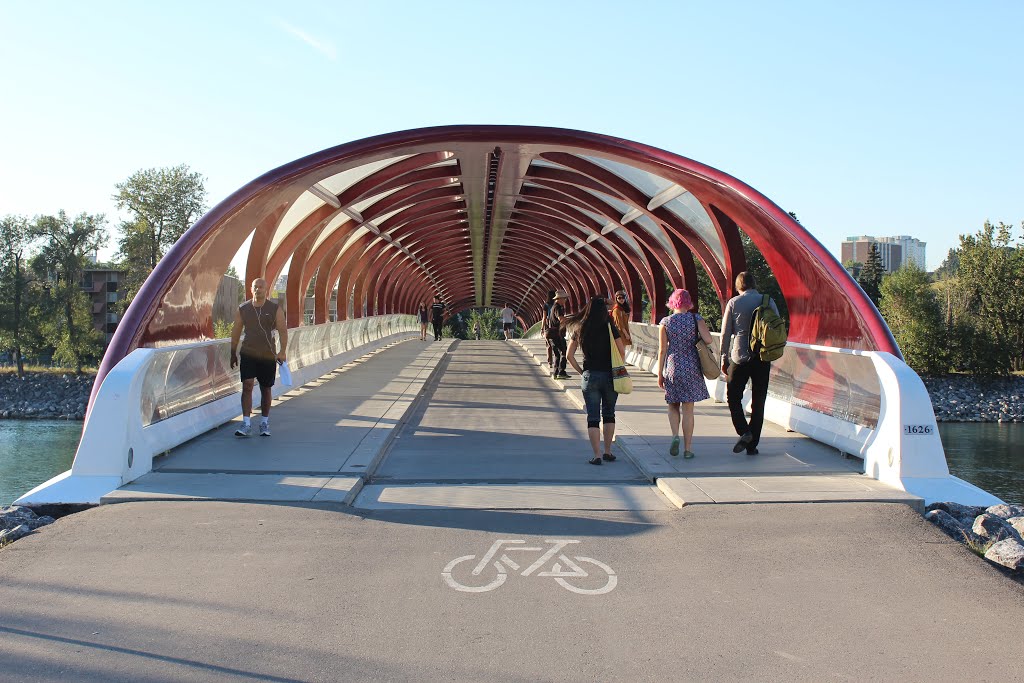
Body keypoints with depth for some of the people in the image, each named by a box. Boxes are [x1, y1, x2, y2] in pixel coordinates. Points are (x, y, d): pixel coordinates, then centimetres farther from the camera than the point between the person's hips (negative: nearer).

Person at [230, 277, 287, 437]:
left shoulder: (275, 309, -1)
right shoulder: (242, 309, 3)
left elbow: (283, 331, -5)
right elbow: (236, 332, 10)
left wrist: (282, 351, -16)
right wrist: (233, 353, 10)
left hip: (268, 355, 0)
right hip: (248, 354, 0)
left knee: (266, 389, 8)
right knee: (247, 385, -11)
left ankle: (264, 423, 22)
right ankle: (246, 423, -9)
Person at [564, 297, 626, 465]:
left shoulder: (580, 330, 0)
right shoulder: (610, 328, -7)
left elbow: (569, 355, 1)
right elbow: (622, 352, -8)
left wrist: (580, 371, 8)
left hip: (589, 376, 0)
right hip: (610, 376, 0)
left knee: (593, 417, 4)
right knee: (609, 414, 17)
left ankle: (597, 455, -1)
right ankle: (607, 452, 20)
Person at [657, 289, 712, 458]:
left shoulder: (665, 322, -2)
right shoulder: (696, 319, -2)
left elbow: (662, 350, -2)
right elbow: (708, 340, -15)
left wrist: (660, 374, 4)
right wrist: (695, 339, 8)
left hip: (672, 367, 0)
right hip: (692, 367, 0)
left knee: (673, 406, 16)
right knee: (688, 409, 7)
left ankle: (675, 436, -7)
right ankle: (687, 448, 8)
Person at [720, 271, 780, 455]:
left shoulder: (734, 303, -2)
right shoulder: (768, 302, 4)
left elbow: (725, 333, -1)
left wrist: (724, 358, 6)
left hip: (740, 357, -2)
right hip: (763, 358, 2)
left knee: (733, 397, 11)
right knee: (758, 402, 9)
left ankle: (744, 432, -9)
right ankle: (753, 444, 11)